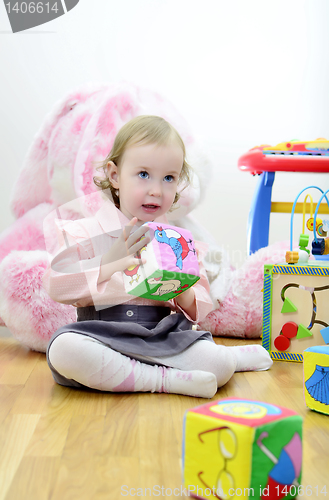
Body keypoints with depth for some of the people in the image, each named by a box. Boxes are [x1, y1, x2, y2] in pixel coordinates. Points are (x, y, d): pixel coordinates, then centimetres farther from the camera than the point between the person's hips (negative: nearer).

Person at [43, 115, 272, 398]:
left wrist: (183, 293, -14)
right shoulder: (86, 232, 3)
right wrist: (110, 264, -17)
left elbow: (200, 309, 10)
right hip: (103, 337, -1)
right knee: (64, 349, -34)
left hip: (162, 337, 1)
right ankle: (165, 379, -22)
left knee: (220, 366, -24)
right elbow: (56, 285, -8)